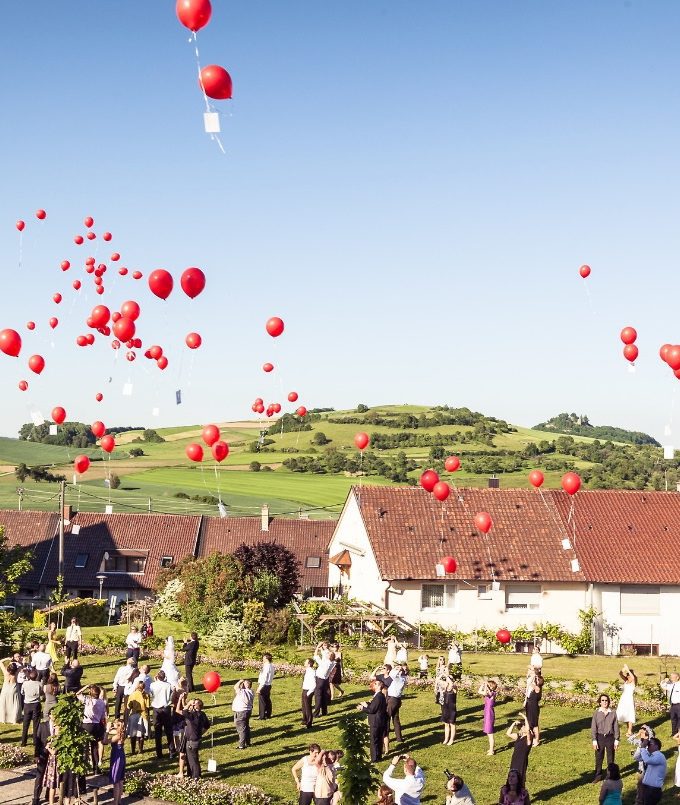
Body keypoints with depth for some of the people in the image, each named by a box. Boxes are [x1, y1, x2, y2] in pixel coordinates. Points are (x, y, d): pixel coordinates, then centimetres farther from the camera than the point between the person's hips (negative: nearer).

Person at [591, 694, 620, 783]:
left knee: (610, 758, 9)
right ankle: (598, 775, 22)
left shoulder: (612, 713, -3)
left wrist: (616, 740, -1)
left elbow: (616, 727, 1)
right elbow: (593, 727, -3)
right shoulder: (596, 713, -4)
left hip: (610, 737, 0)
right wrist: (594, 740, -7)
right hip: (600, 737, 0)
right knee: (598, 757, 8)